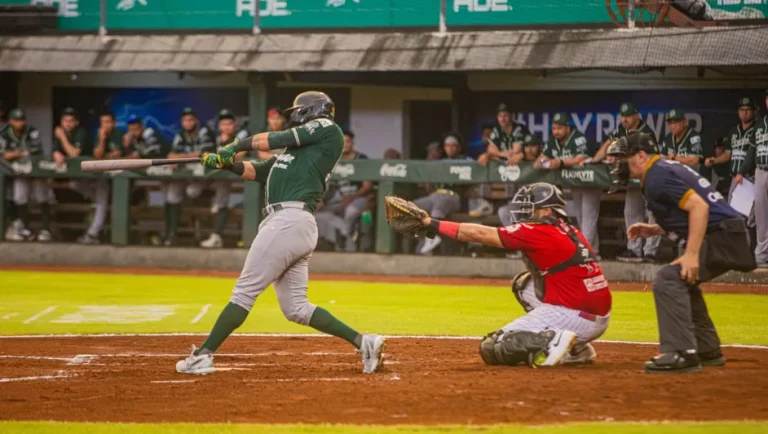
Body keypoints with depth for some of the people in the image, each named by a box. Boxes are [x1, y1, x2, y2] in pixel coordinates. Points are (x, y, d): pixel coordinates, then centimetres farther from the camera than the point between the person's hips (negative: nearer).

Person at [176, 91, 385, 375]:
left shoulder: (326, 128, 4)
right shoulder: (295, 150, 28)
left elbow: (277, 140, -2)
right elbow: (256, 171, 23)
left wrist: (237, 146, 9)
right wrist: (226, 163, 7)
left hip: (289, 220, -9)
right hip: (295, 225, 9)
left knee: (245, 291, -6)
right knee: (296, 308, 8)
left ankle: (203, 355, -4)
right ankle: (362, 342, 7)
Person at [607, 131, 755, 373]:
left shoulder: (657, 176, -12)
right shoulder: (666, 169, 20)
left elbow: (699, 206, -24)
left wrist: (691, 254, -28)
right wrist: (653, 230, 15)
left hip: (722, 237, -11)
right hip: (729, 237, 11)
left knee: (668, 279, -21)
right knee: (682, 281, 28)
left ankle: (682, 354, -24)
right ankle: (707, 350, 31)